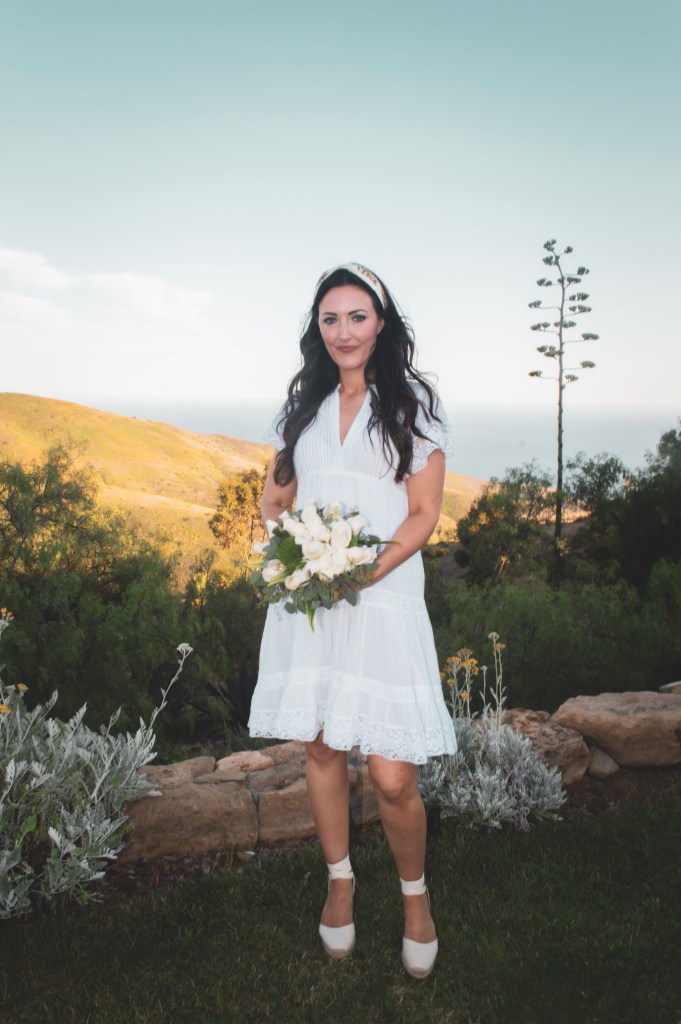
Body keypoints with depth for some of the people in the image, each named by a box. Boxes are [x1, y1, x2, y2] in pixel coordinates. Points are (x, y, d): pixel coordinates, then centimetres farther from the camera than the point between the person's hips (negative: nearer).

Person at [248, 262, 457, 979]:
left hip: (382, 600, -4)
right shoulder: (303, 404, 13)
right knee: (320, 748, 12)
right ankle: (340, 880, 35)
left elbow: (423, 514, -3)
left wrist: (361, 574, -15)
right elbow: (274, 498, 16)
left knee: (393, 778, -6)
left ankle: (414, 893, 22)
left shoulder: (412, 404, 2)